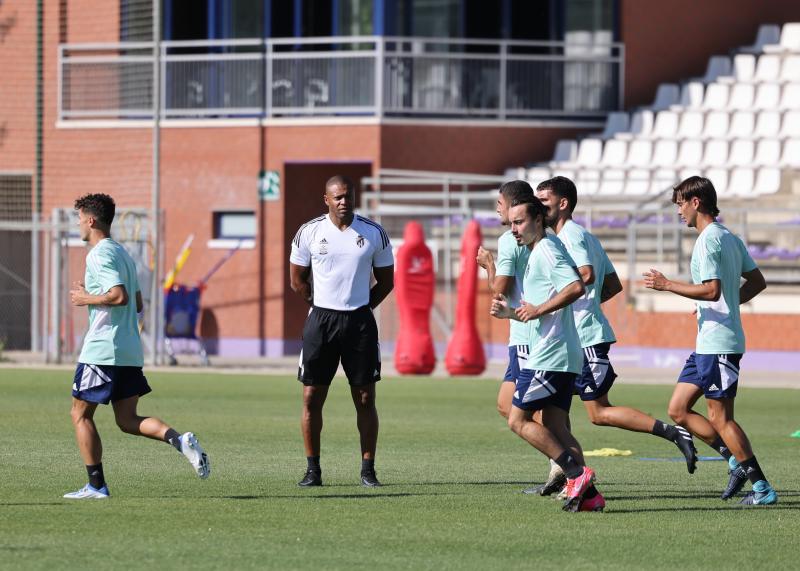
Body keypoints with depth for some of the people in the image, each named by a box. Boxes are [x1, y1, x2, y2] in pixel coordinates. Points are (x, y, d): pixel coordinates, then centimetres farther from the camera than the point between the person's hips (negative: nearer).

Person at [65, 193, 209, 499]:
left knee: (81, 414, 3)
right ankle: (180, 441, -15)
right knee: (128, 420, 8)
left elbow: (120, 296, -24)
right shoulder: (122, 253, 18)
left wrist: (86, 299, -9)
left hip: (102, 349, -9)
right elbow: (137, 303, 21)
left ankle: (96, 485, 1)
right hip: (130, 351, 9)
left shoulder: (99, 255, -11)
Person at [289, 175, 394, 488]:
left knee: (365, 399, 0)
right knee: (312, 398, -1)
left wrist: (358, 308, 5)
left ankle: (368, 470, 7)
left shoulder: (374, 233, 2)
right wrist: (323, 308, 7)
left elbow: (386, 281, 10)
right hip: (321, 321, 0)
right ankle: (313, 470, 7)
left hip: (360, 321, 0)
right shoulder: (309, 232, 1)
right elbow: (297, 279, 10)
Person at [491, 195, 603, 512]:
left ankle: (577, 473, -11)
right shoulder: (537, 253, 22)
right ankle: (588, 493, 2)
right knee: (555, 428, 8)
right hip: (562, 355, 10)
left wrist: (538, 309, -20)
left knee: (518, 420, -7)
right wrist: (510, 312, 12)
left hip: (549, 355, -10)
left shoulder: (546, 251, -10)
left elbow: (575, 286, -26)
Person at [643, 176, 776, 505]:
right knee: (678, 410, 11)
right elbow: (757, 282, 19)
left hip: (718, 343, -10)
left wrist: (667, 285, -15)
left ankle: (762, 488, -3)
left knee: (720, 417, -6)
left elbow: (712, 290, -24)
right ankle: (737, 462, 12)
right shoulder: (730, 238, 14)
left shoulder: (708, 240, -15)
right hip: (707, 343, 10)